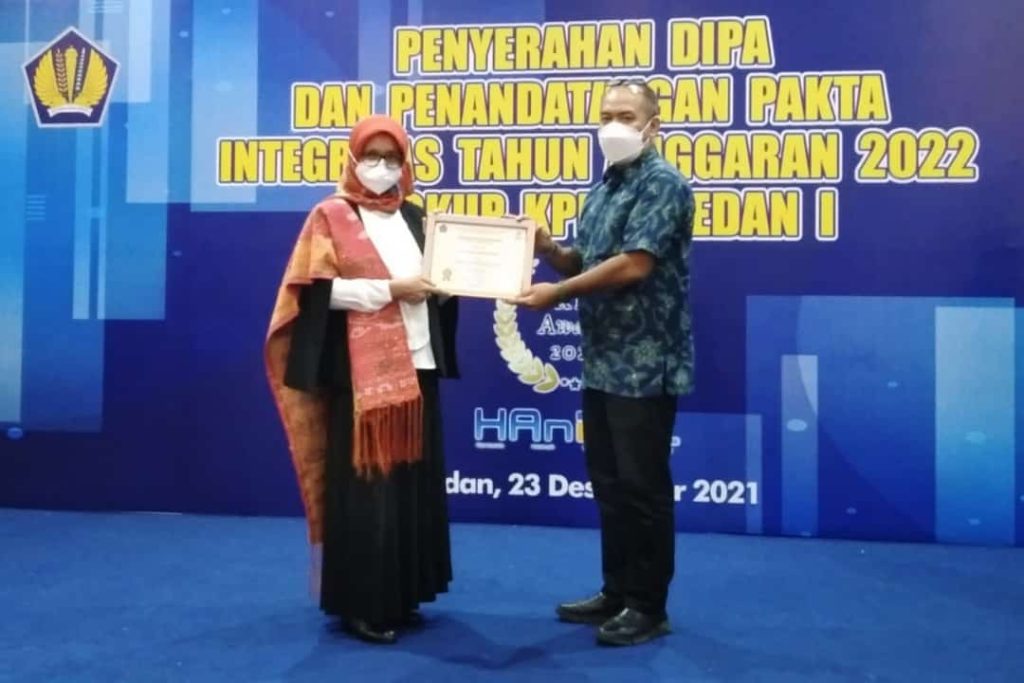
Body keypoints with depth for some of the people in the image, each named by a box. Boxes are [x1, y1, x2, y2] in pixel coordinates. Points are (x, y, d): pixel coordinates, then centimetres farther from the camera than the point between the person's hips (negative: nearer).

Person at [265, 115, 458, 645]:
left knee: (412, 482, 8)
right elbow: (320, 290, -10)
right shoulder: (331, 216, 0)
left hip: (417, 365, 6)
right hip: (361, 372, -5)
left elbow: (435, 281, 20)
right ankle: (360, 602, 7)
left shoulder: (414, 216, 16)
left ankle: (402, 594, 20)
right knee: (364, 486, -4)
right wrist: (388, 290, -15)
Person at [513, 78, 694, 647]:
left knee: (643, 487, 0)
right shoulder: (604, 189, 16)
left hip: (646, 365, -9)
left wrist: (558, 293, -14)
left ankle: (649, 606, 14)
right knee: (609, 484, 14)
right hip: (602, 362, 9)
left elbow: (633, 265, -21)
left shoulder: (662, 184, -11)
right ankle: (617, 592, 27)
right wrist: (547, 248, -2)